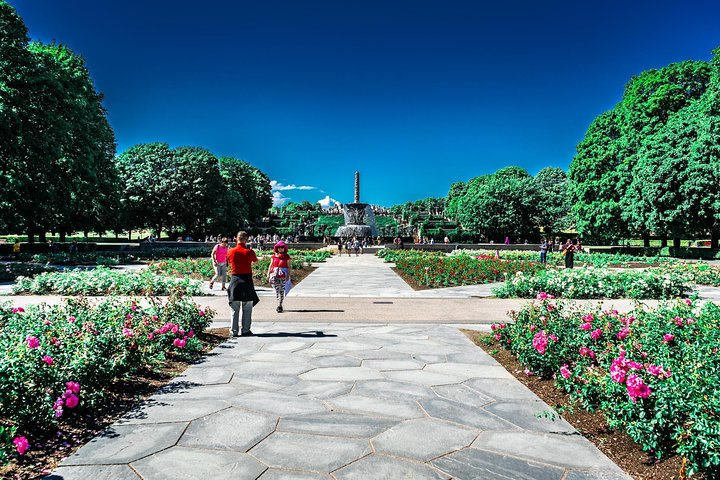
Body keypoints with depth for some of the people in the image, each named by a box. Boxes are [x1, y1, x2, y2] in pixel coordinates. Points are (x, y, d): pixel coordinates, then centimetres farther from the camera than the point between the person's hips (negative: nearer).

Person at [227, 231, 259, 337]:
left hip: (235, 280, 2)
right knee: (247, 308, 7)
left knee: (235, 308, 10)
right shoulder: (249, 252, -9)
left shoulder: (230, 251, -4)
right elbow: (255, 260, 10)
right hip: (247, 280, -2)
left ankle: (234, 330, 12)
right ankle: (245, 330, 8)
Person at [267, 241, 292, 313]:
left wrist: (288, 275, -6)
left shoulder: (286, 256, 4)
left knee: (282, 290, -1)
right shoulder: (274, 256, 9)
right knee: (277, 289, -1)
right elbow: (271, 265, 10)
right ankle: (279, 305, 11)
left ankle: (279, 306, 6)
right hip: (275, 274, 1)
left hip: (283, 275, -1)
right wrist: (268, 274, 3)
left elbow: (288, 266, 2)